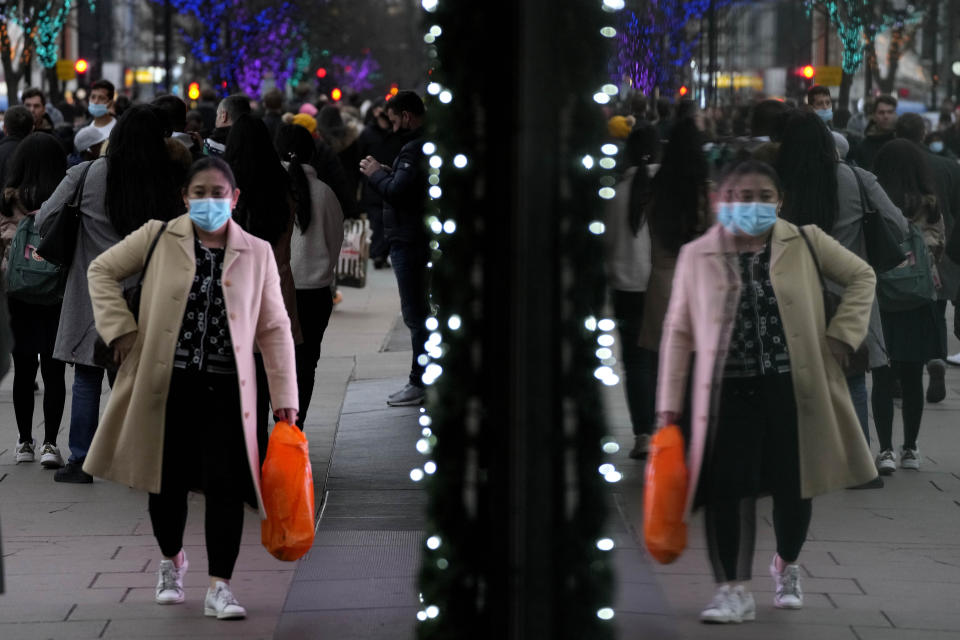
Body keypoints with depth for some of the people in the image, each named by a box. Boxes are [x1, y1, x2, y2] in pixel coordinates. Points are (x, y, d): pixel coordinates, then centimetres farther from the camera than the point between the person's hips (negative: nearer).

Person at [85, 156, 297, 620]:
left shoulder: (257, 254, 4)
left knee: (225, 482, -9)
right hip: (167, 382, 0)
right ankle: (171, 562, 35)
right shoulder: (158, 238, 2)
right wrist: (120, 329, -1)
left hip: (225, 387, 0)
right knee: (168, 478, 9)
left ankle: (219, 587, -2)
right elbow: (102, 271, 12)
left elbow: (274, 329, 6)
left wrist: (285, 398, 2)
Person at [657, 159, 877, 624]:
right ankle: (733, 590, 8)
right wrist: (669, 405, 0)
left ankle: (786, 566, 37)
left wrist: (841, 337, 2)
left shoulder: (804, 243, 3)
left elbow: (861, 276, 14)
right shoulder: (696, 256, 2)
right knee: (726, 489, -6)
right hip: (728, 390, -1)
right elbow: (677, 332, 4)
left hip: (792, 387, 1)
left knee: (795, 487, 8)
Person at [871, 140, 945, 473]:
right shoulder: (931, 208, -2)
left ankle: (886, 450, -5)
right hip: (920, 301, 3)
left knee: (883, 379, 2)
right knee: (912, 379, 12)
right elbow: (938, 249, 5)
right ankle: (910, 449, 17)